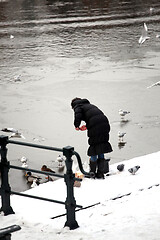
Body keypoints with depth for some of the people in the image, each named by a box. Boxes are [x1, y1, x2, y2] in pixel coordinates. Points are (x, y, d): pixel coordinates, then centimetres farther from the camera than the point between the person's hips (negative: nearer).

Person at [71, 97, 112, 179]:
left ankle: (92, 172, 15)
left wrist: (76, 126, 5)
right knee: (101, 151, 13)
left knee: (94, 151, 5)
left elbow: (78, 116, -12)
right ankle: (100, 173, 16)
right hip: (105, 125, 7)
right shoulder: (89, 105, 32)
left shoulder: (77, 107, 10)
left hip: (95, 128, -7)